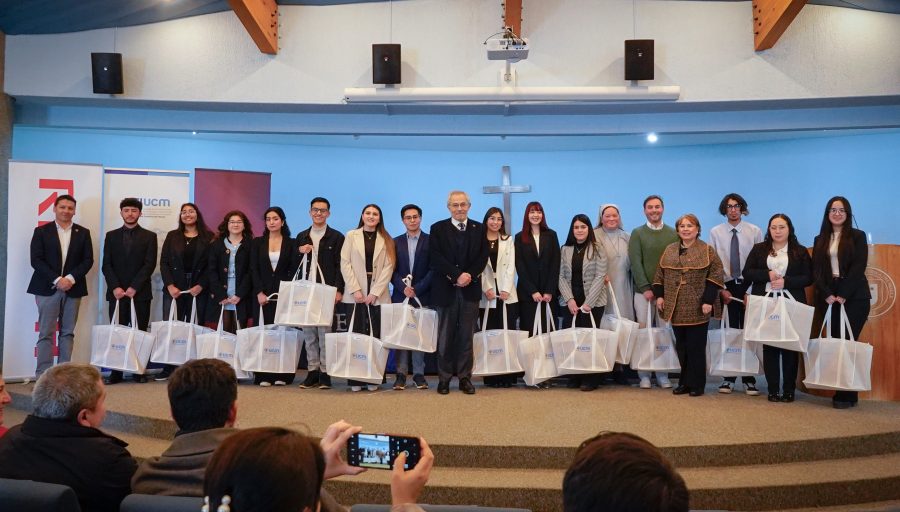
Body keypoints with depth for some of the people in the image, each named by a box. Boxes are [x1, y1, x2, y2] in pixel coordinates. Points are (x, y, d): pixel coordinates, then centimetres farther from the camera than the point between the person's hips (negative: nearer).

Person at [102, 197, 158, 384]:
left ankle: (138, 371, 5)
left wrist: (134, 288, -11)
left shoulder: (149, 236, 6)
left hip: (140, 293, -1)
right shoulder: (111, 236, 12)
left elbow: (150, 264, -3)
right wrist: (115, 287, -8)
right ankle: (116, 372, 4)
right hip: (117, 292, 2)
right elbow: (106, 265, 6)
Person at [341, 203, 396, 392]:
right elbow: (345, 263, 3)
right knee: (356, 335, -3)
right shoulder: (351, 236, 11)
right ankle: (355, 379, 1)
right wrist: (355, 290, -8)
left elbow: (388, 268, 2)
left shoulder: (386, 240, 11)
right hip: (355, 294, 0)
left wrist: (375, 293, -9)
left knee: (376, 336, -3)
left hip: (378, 295, 0)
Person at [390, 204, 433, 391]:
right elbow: (392, 270, 6)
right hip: (400, 295, 2)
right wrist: (403, 287, -10)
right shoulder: (396, 242, 12)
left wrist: (417, 289, -10)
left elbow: (433, 269, -3)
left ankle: (419, 374, 7)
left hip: (422, 296, -2)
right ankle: (401, 374, 4)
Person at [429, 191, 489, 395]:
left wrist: (470, 275, -14)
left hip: (470, 289, 1)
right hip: (446, 289, -1)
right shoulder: (438, 229, 4)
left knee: (467, 336, 4)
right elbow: (436, 258, -7)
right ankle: (444, 378, 11)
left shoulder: (479, 229, 11)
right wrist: (457, 275, -16)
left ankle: (465, 377, 10)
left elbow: (483, 257, 2)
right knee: (445, 336, 4)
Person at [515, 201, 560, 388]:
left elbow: (555, 265, 2)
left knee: (547, 332, -2)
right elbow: (520, 267, 1)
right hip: (527, 293, 0)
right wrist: (532, 291, -8)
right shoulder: (520, 238, 6)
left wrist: (549, 291, -8)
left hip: (548, 292, 1)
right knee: (529, 331, -3)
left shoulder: (551, 236, 8)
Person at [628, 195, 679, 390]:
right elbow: (635, 262, -2)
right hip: (643, 291, -1)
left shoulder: (673, 234, 10)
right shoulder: (637, 233, 6)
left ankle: (663, 375, 6)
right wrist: (645, 288, -10)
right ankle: (644, 375, 4)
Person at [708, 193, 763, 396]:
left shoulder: (755, 231, 1)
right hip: (725, 287, 0)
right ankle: (728, 378, 11)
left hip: (748, 286, 0)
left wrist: (753, 290, -8)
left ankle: (749, 379, 9)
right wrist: (721, 289, -5)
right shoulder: (715, 232, 3)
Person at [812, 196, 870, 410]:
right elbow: (817, 270, 5)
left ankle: (848, 394, -3)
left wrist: (843, 294, -14)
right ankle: (838, 390, 3)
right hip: (829, 297, 3)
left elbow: (858, 267, -6)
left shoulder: (858, 236, 3)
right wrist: (827, 294, -9)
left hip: (854, 297, -3)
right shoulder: (820, 240, 13)